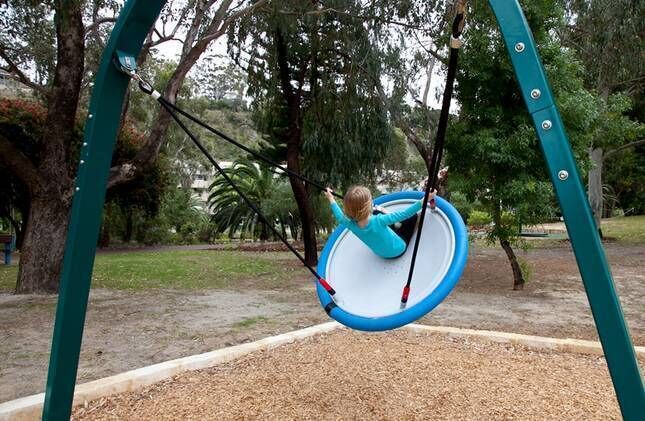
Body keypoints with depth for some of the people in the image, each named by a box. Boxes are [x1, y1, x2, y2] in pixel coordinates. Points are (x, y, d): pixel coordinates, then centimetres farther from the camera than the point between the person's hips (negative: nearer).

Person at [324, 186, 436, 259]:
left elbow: (340, 217, -3)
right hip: (398, 249, -5)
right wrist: (425, 200, -33)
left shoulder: (351, 225, -26)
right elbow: (405, 214, -38)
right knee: (413, 215, 5)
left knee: (376, 212, 14)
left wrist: (331, 199, 10)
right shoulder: (378, 221, -41)